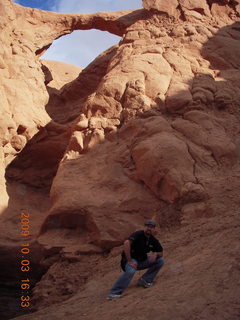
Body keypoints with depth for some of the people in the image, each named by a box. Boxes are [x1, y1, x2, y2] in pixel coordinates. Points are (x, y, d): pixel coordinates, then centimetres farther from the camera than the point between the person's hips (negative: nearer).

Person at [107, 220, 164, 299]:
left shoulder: (153, 240, 3)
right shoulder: (138, 234, -18)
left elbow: (160, 253, 14)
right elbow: (126, 243, -35)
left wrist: (155, 254, -12)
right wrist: (129, 261, -33)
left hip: (142, 261, 7)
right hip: (131, 259, -7)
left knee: (160, 261, -4)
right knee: (131, 271, -38)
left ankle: (145, 280, 0)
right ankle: (114, 293, -29)